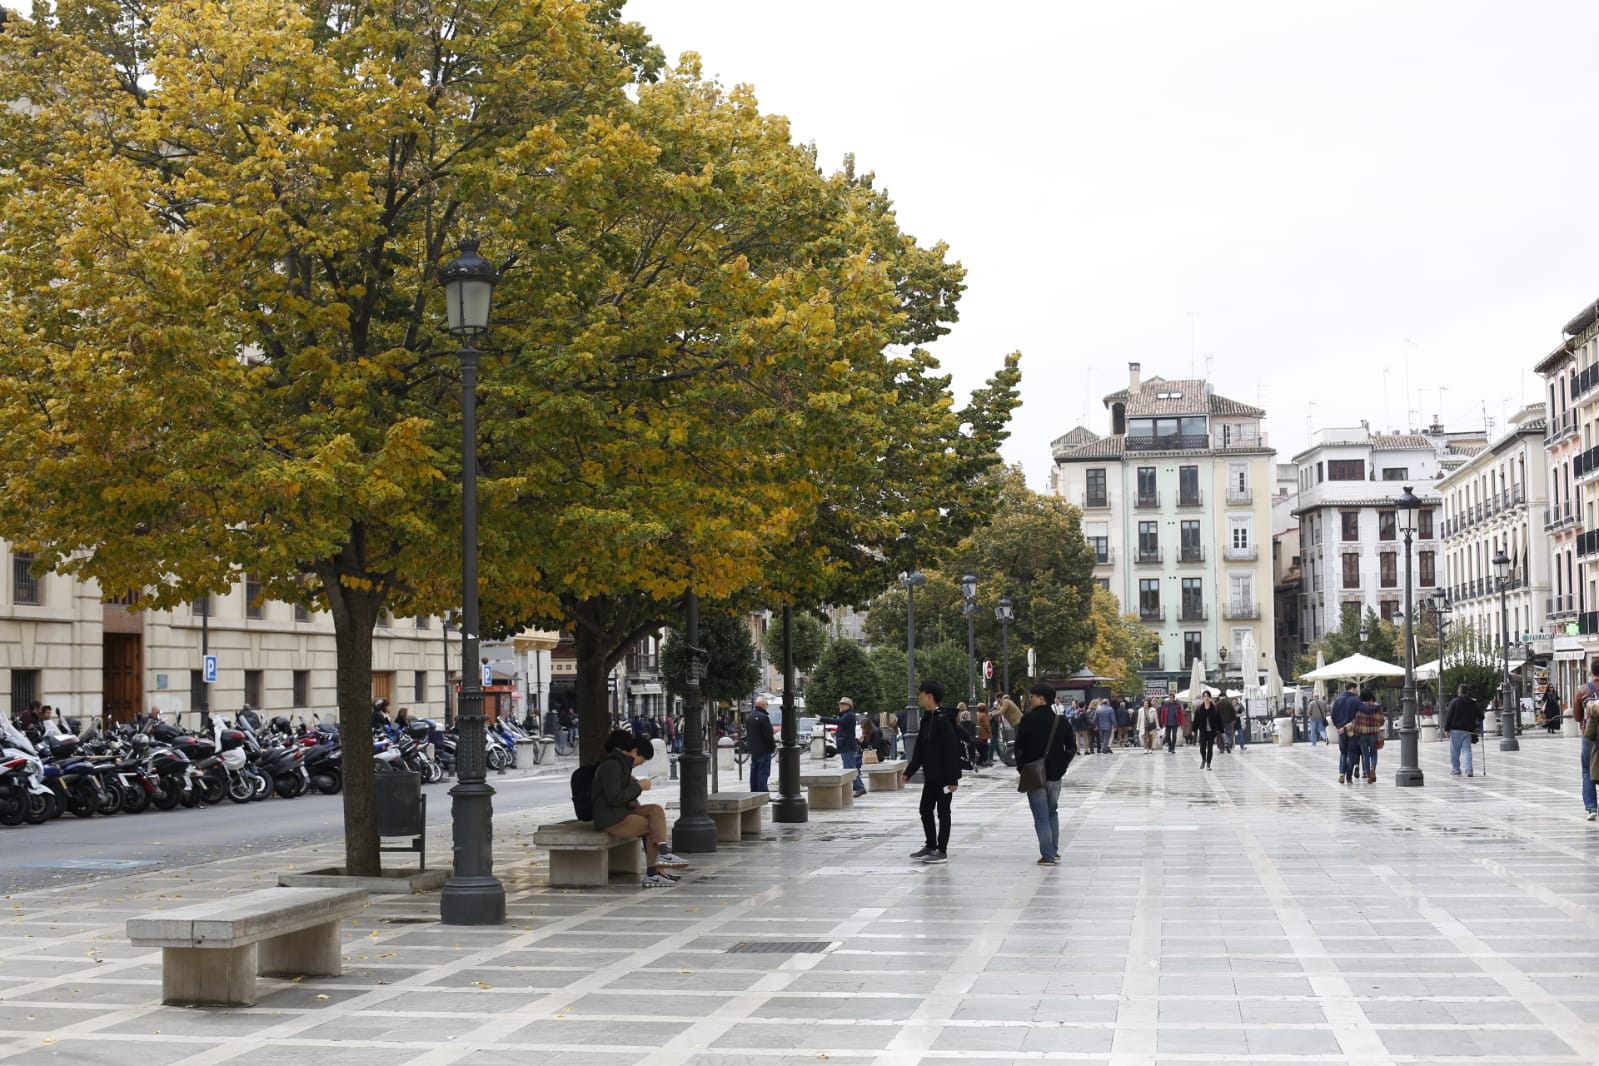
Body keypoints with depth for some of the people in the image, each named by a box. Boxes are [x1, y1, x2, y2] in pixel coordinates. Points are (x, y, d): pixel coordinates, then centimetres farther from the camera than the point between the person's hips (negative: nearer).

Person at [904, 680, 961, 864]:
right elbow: (920, 747, 16)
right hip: (930, 774, 9)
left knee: (943, 811, 0)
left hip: (943, 775, -9)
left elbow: (951, 748, -20)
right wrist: (910, 771, 16)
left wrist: (953, 778, -22)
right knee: (925, 809, 14)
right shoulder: (927, 718, 9)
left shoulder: (943, 719, -18)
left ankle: (942, 851, 6)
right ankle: (930, 846, 25)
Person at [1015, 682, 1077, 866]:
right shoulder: (1060, 721, 3)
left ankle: (1048, 855, -3)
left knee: (1041, 816, -1)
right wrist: (1062, 766, 12)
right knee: (1052, 812, 20)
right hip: (1055, 775, 5)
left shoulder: (1028, 719, -11)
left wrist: (1021, 767, 2)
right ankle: (1054, 852, 24)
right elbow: (1071, 748, 5)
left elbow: (1019, 747, -11)